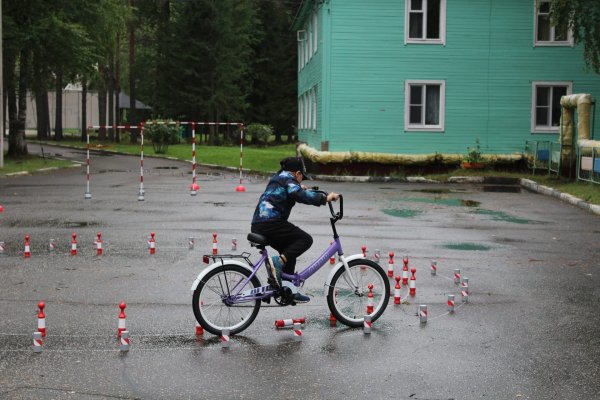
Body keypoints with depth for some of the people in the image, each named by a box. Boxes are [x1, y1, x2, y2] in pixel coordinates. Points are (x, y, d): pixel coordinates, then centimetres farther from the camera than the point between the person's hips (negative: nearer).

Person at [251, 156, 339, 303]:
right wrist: (325, 198, -22)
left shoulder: (277, 178, 26)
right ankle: (278, 261, -21)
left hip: (258, 226, 10)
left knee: (290, 250, 21)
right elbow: (302, 196, -22)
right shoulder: (289, 179, -2)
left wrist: (300, 188, 61)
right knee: (305, 239, -4)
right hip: (271, 223, -10)